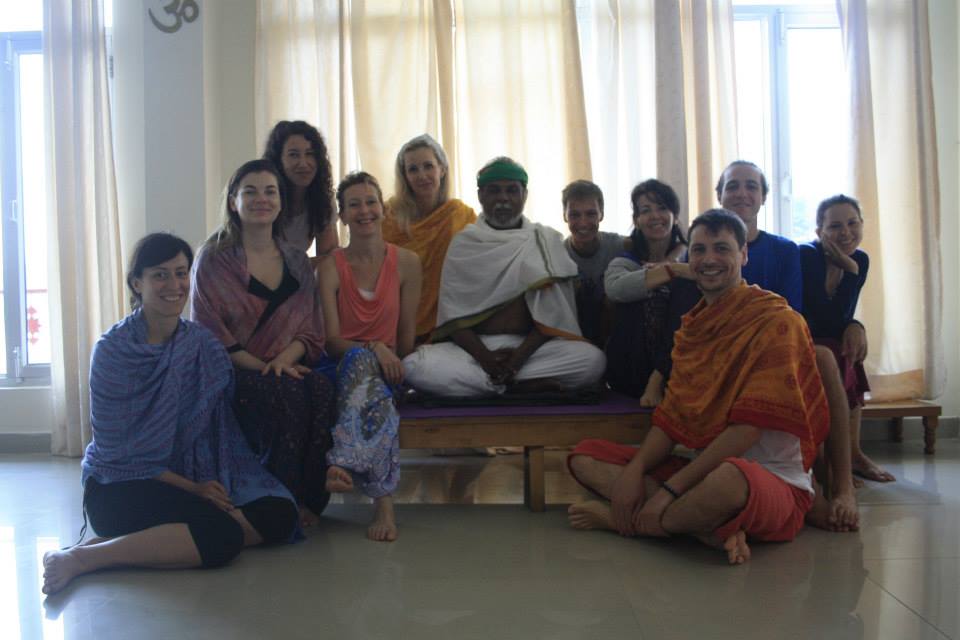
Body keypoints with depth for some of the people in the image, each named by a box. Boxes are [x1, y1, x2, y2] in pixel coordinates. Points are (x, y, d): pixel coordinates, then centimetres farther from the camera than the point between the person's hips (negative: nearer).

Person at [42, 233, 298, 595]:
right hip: (120, 487, -6)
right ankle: (79, 559, -20)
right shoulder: (113, 349, -9)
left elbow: (225, 426, 1)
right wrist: (192, 488, -16)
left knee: (279, 514, -17)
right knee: (222, 534, -30)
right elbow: (117, 449, -10)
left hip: (193, 481, 6)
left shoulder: (203, 346, 4)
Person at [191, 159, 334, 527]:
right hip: (231, 374, -3)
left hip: (289, 368, 3)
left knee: (321, 389, -31)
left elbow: (311, 331, 10)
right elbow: (210, 336, -5)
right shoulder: (213, 260, 3)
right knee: (286, 393, -34)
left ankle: (309, 500, -19)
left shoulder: (296, 261, 16)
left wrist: (284, 359, -11)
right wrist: (262, 368, -16)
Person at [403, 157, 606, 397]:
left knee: (592, 359, -27)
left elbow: (552, 313, -2)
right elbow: (453, 312, -1)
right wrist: (484, 357, -19)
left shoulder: (546, 241, 6)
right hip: (473, 348, 1)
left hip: (530, 347, 0)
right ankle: (522, 385, -20)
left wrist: (519, 357, -17)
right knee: (413, 366, -29)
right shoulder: (463, 243, 7)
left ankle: (487, 383, -17)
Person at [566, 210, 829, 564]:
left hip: (773, 480, -7)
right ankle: (709, 528, -19)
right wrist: (634, 470, -13)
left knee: (728, 478, -43)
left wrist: (671, 488, -22)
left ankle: (619, 520, -14)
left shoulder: (775, 320, -10)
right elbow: (672, 416, 7)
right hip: (705, 467, 8)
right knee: (584, 455, -1)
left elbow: (748, 427, -18)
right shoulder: (693, 327, 13)